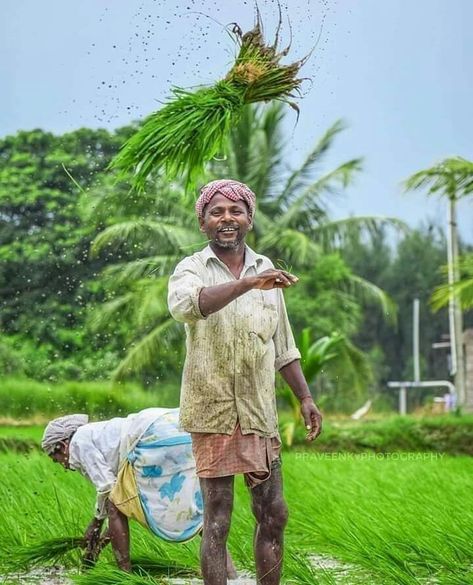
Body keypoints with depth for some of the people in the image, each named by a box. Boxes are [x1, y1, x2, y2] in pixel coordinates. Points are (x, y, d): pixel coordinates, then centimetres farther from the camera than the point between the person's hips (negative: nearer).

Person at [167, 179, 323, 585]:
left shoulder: (266, 271, 10)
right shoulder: (191, 270, -3)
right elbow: (184, 305, -28)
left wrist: (305, 397, 12)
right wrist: (247, 284, -39)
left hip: (259, 411, 4)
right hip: (212, 410, -4)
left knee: (274, 515, 8)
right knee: (217, 520, 0)